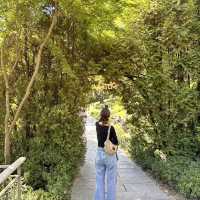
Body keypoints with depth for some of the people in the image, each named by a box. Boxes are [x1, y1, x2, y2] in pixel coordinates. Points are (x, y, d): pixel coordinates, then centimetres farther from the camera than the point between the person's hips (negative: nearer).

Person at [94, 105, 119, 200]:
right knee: (111, 181, 7)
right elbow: (116, 142, -6)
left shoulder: (97, 125, -3)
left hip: (99, 154, 4)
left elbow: (100, 121, 22)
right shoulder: (111, 128, -16)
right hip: (110, 155, -4)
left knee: (99, 180, 12)